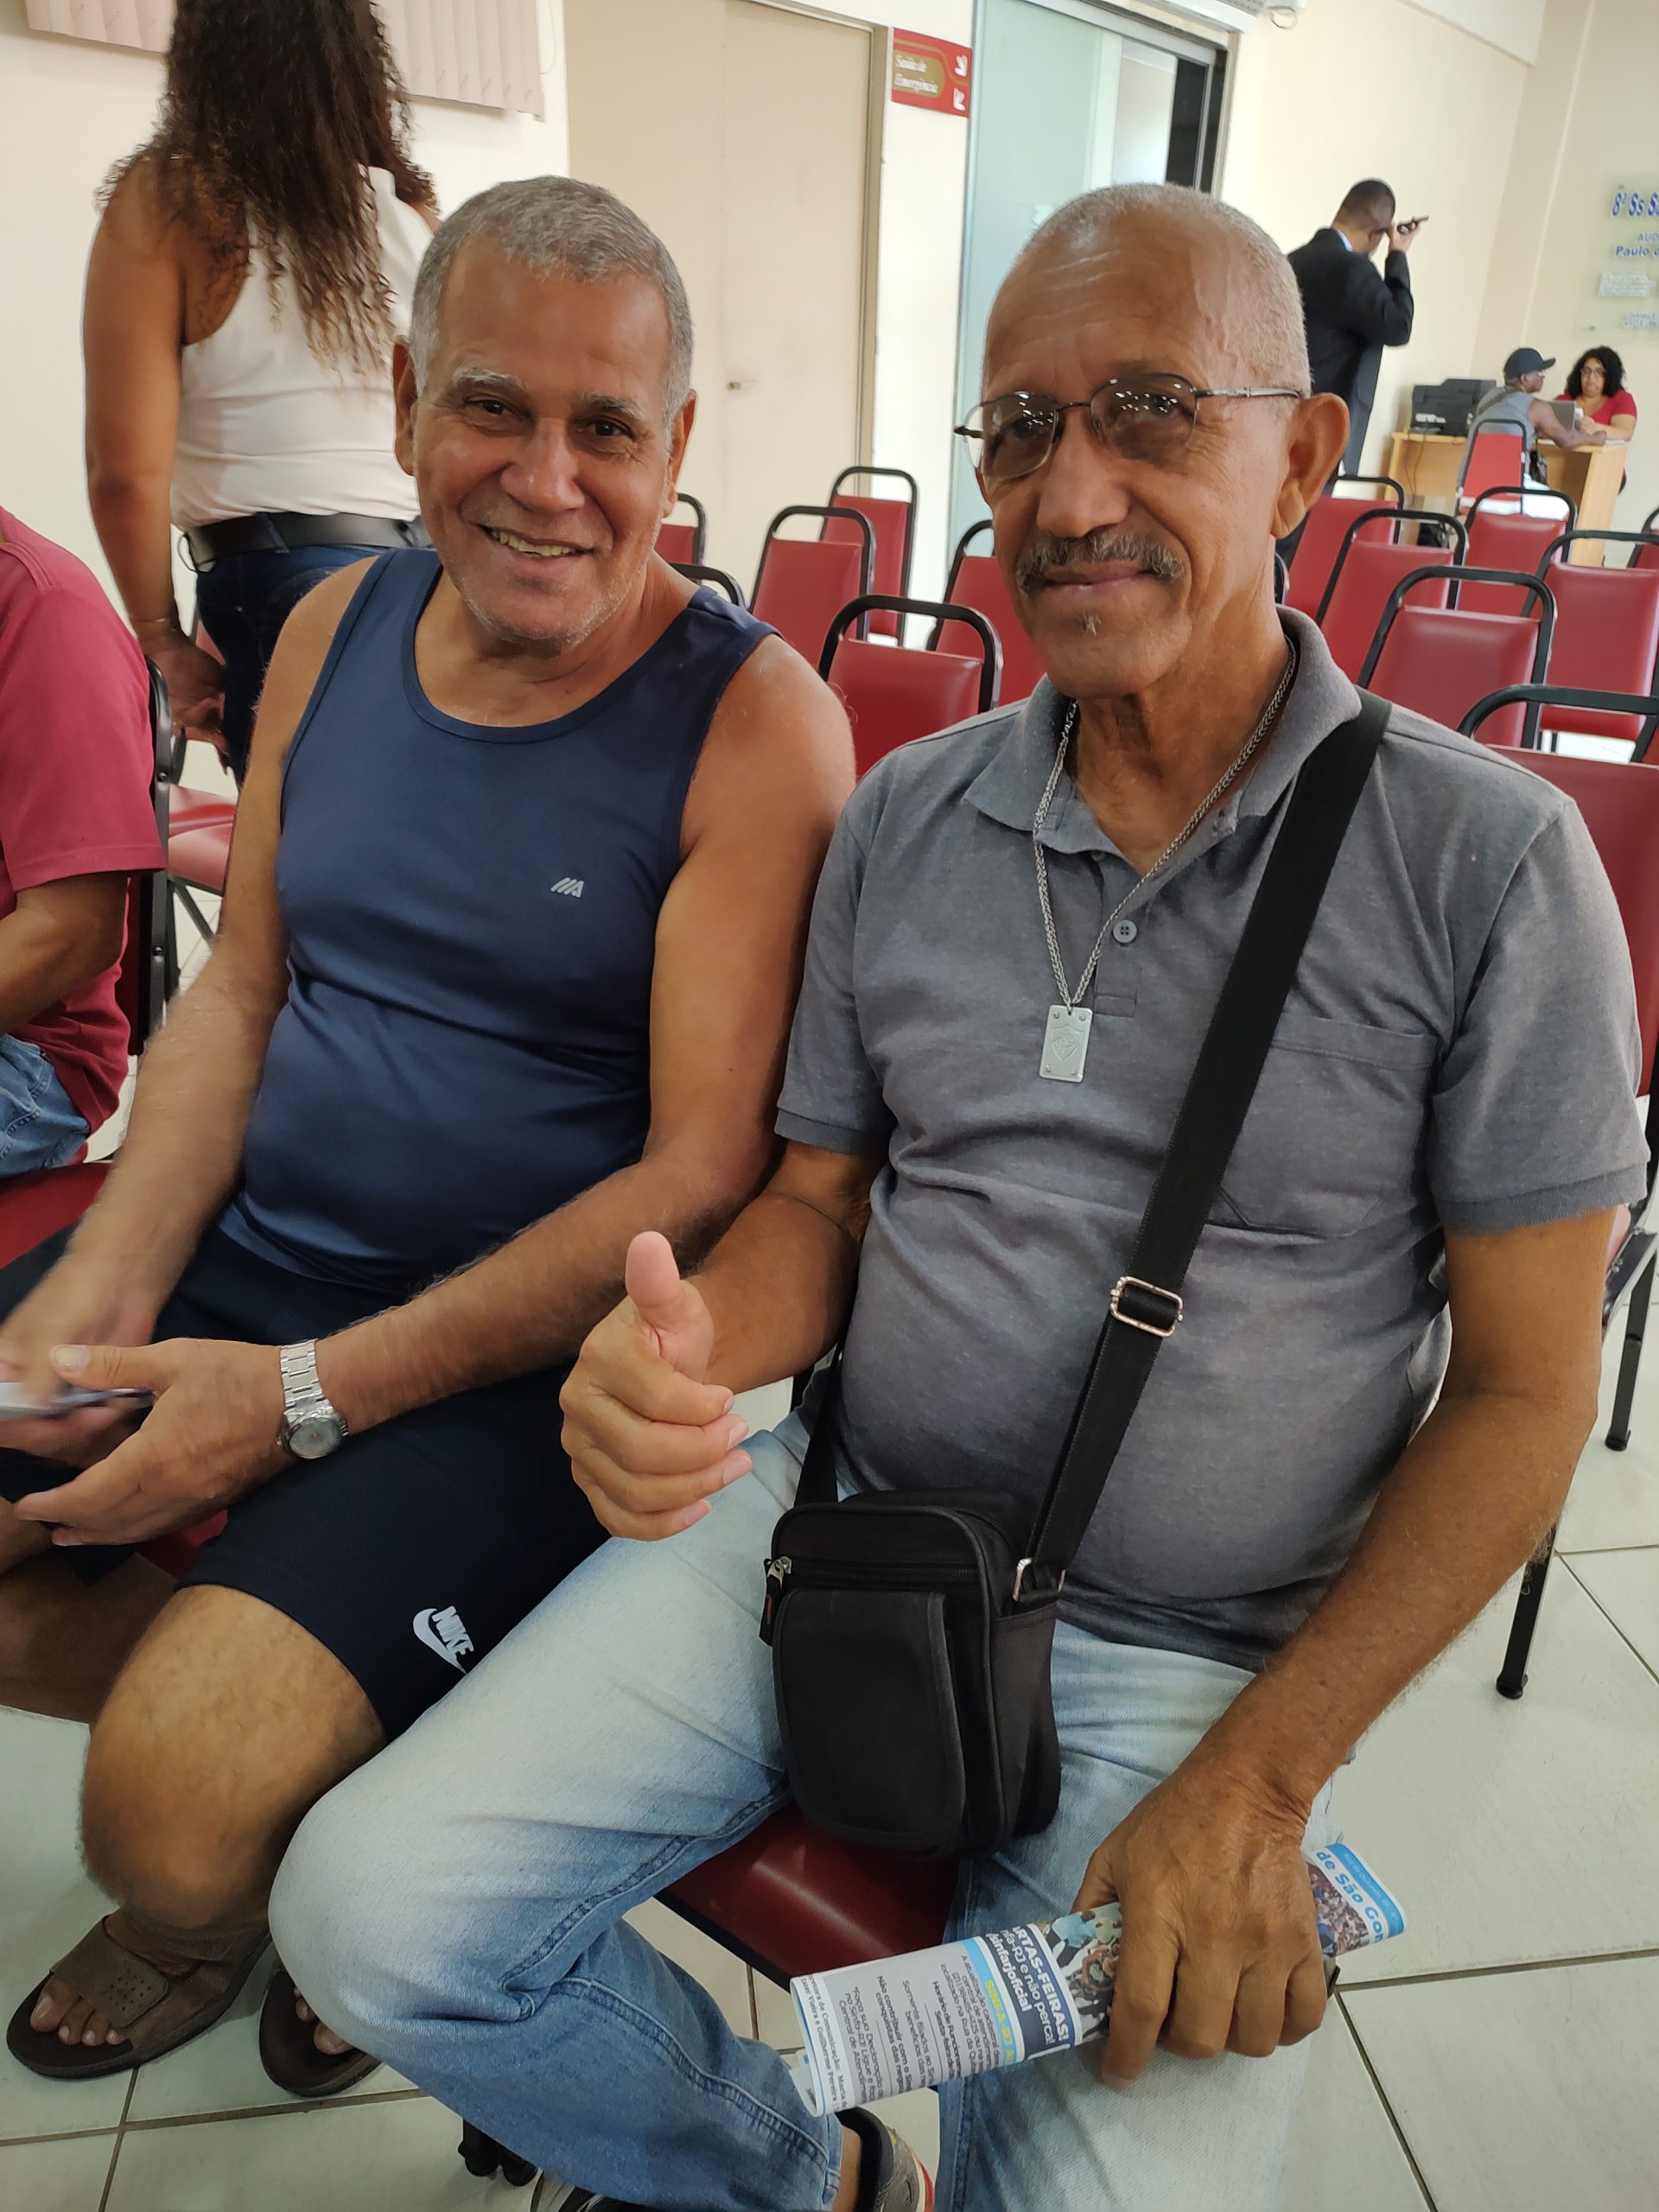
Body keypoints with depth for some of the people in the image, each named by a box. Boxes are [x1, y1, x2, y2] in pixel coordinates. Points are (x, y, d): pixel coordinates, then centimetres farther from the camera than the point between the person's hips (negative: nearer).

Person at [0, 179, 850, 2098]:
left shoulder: (754, 720, -12)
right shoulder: (338, 629, 7)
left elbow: (707, 1172, -16)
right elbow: (241, 985, 10)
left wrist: (308, 1399, -18)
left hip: (524, 1352, -6)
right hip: (239, 1252, 7)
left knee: (179, 1801, -21)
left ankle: (217, 1915, 19)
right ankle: (271, 1723, 21)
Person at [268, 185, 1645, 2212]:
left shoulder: (1487, 864, -8)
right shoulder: (903, 822, 3)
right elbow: (819, 1203, 8)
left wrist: (1254, 1780, -12)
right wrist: (691, 1346, -16)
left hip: (1188, 1658, -2)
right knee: (369, 1911, -8)